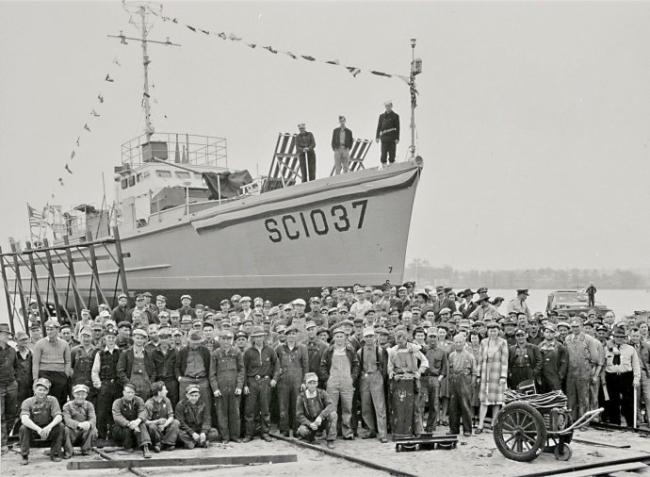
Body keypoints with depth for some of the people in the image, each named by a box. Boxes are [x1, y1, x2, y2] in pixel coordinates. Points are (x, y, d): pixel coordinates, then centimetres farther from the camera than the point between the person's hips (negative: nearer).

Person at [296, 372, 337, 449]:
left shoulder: (322, 393, -7)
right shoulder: (301, 397, -8)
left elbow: (331, 405, -22)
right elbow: (299, 415, -10)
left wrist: (320, 416, -37)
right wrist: (310, 424, -26)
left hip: (322, 421, 1)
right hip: (309, 423, 0)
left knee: (333, 414, -29)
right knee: (302, 431, -33)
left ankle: (330, 441, -18)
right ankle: (311, 437, 6)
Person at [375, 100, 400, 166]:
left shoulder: (395, 116, 3)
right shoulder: (382, 116, 11)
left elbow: (397, 128, 0)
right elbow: (379, 127, 11)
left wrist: (397, 138, -7)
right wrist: (377, 137, 2)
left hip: (392, 138, -2)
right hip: (384, 138, 2)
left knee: (392, 154, 0)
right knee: (383, 154, -3)